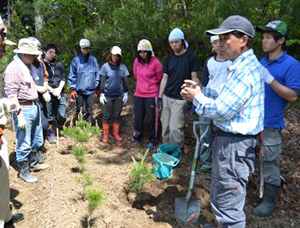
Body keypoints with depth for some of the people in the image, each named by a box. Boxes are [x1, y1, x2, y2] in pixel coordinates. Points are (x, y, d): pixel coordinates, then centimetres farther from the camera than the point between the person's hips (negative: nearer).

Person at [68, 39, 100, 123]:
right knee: (79, 110, 8)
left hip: (91, 90, 2)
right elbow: (72, 75, 0)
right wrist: (73, 89, -6)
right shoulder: (76, 60, -1)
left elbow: (97, 74, 9)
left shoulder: (94, 60, 5)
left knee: (89, 111, 11)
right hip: (79, 91, -2)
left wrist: (97, 87, 8)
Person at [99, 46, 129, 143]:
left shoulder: (122, 67, 2)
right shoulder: (105, 66, -4)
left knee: (117, 115, 10)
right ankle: (105, 135, 15)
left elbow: (125, 81, 8)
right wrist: (101, 94, -4)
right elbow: (102, 81, -1)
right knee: (106, 115, 5)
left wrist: (126, 93, 6)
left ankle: (116, 133, 23)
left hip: (119, 96, 2)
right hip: (108, 95, -2)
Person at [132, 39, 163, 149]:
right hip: (138, 94, 4)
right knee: (138, 117, 13)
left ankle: (152, 140, 22)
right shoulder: (137, 61, 0)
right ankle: (137, 137, 32)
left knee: (152, 118, 5)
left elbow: (159, 79, 0)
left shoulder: (156, 62, -12)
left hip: (151, 95, -4)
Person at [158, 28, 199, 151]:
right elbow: (164, 78, 9)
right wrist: (160, 97, 5)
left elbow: (194, 79, -4)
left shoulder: (191, 57, -4)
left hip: (179, 99, -4)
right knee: (165, 126, 9)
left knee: (175, 128, -8)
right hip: (166, 97, 5)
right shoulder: (169, 58, 8)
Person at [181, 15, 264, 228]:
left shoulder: (244, 70, -21)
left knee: (228, 205, 4)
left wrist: (197, 98, -7)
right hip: (228, 139, 11)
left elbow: (220, 111, -24)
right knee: (221, 197, 26)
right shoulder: (244, 65, 13)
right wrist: (202, 91, 7)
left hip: (234, 145, -11)